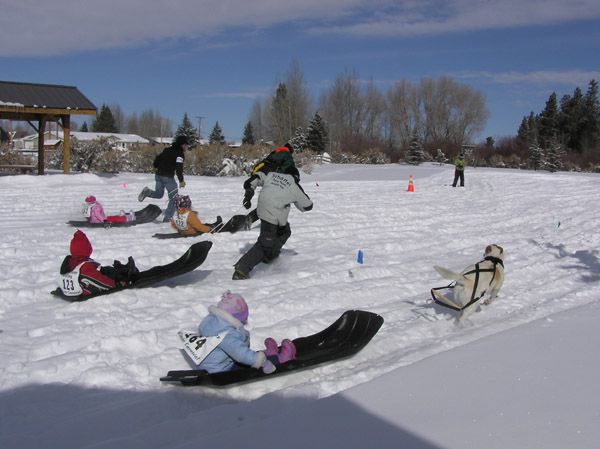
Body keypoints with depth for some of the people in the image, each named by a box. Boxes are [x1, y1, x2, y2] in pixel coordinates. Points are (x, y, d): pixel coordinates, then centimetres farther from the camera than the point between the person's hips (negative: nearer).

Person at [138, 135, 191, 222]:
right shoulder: (179, 153, -8)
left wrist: (157, 168, 33)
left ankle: (147, 192, -7)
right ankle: (168, 217, -1)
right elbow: (179, 167, -18)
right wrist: (181, 180, -16)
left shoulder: (167, 150, 16)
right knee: (173, 198, 3)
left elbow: (158, 158, 20)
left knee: (159, 194, 23)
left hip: (159, 175, 7)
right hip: (168, 177, -7)